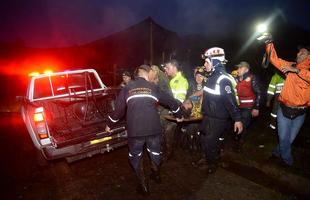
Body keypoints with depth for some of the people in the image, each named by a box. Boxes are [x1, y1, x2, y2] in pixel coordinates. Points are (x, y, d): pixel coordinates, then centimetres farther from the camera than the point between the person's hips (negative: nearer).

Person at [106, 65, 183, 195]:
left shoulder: (127, 88, 10)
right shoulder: (153, 87, 11)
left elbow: (119, 109, 8)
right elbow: (171, 102, 15)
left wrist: (109, 124, 23)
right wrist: (179, 115, 32)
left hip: (135, 130, 0)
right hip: (153, 128, 1)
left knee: (135, 156, 20)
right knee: (155, 153, 23)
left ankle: (143, 186, 25)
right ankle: (156, 175, 44)